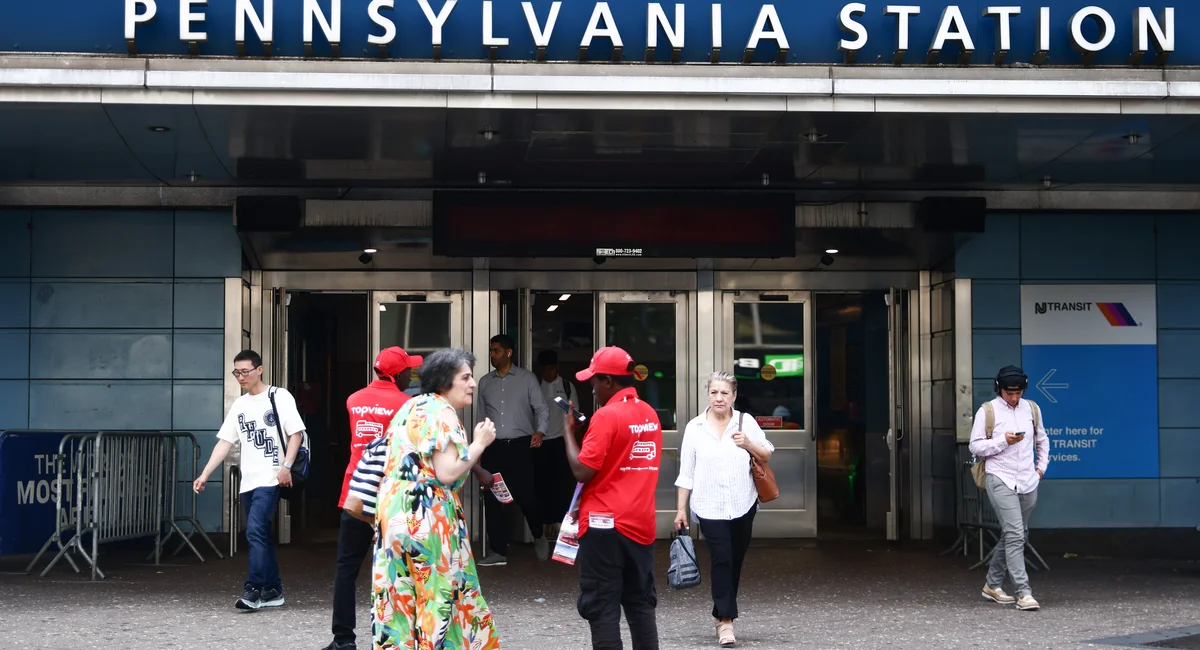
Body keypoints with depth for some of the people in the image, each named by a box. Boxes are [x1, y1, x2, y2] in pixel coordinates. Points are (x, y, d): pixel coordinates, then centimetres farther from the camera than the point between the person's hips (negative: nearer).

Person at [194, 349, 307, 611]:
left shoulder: (279, 397, -3)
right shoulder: (239, 405, 15)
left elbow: (296, 433, -7)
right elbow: (225, 442, 13)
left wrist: (286, 466, -18)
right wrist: (205, 474, 5)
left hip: (270, 479, -7)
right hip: (248, 481, 7)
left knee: (255, 531, -17)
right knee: (261, 535, 9)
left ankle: (253, 590, -17)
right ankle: (273, 590, 17)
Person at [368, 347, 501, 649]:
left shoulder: (410, 407, 15)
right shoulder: (442, 412, -11)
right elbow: (447, 473, -19)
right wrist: (479, 443, -10)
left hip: (393, 512, 8)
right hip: (427, 518, -8)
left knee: (401, 598, 9)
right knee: (437, 597, -1)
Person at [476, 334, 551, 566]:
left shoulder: (526, 378, 2)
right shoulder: (484, 382, 13)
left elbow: (541, 408, 0)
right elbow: (481, 416, 17)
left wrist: (539, 431, -19)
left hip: (519, 445, -4)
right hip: (493, 447, 4)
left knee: (525, 496, -8)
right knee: (492, 499, 1)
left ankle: (539, 536, 21)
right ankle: (498, 551, 8)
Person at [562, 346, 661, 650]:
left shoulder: (607, 415, -14)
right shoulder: (650, 414, 10)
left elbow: (582, 471, -16)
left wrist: (568, 430, -4)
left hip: (605, 523, -7)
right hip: (641, 523, 7)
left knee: (602, 607, -2)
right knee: (641, 603, 12)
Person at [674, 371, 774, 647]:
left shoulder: (746, 422, 2)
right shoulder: (695, 427, 0)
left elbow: (767, 456, 8)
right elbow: (686, 472, 3)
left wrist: (749, 444, -12)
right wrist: (681, 509, 1)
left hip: (743, 505, 2)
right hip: (710, 507, -2)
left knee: (735, 561, 9)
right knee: (721, 560, -10)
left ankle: (721, 615, 22)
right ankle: (726, 621, -9)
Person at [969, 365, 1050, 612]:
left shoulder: (1032, 409, 10)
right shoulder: (987, 411, -3)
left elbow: (1042, 440, 24)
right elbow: (975, 446, -4)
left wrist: (1042, 466, 13)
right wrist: (1003, 440, -15)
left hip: (1028, 483, 5)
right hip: (1001, 481, -5)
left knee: (1011, 535, 13)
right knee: (1015, 535, -15)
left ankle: (993, 585, 28)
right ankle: (1023, 593, -16)